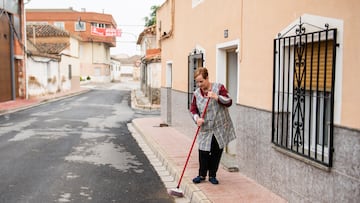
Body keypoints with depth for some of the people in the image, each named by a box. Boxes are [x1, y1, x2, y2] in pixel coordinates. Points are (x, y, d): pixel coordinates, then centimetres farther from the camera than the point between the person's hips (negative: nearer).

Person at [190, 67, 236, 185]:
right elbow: (193, 109, 6)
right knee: (203, 152, -2)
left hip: (220, 128, -1)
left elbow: (229, 102, -11)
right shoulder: (196, 93, 2)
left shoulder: (219, 87, -5)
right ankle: (202, 175, 18)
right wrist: (197, 118, -14)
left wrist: (216, 97, -26)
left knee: (217, 152, 8)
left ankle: (212, 175, 24)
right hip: (205, 129, 1)